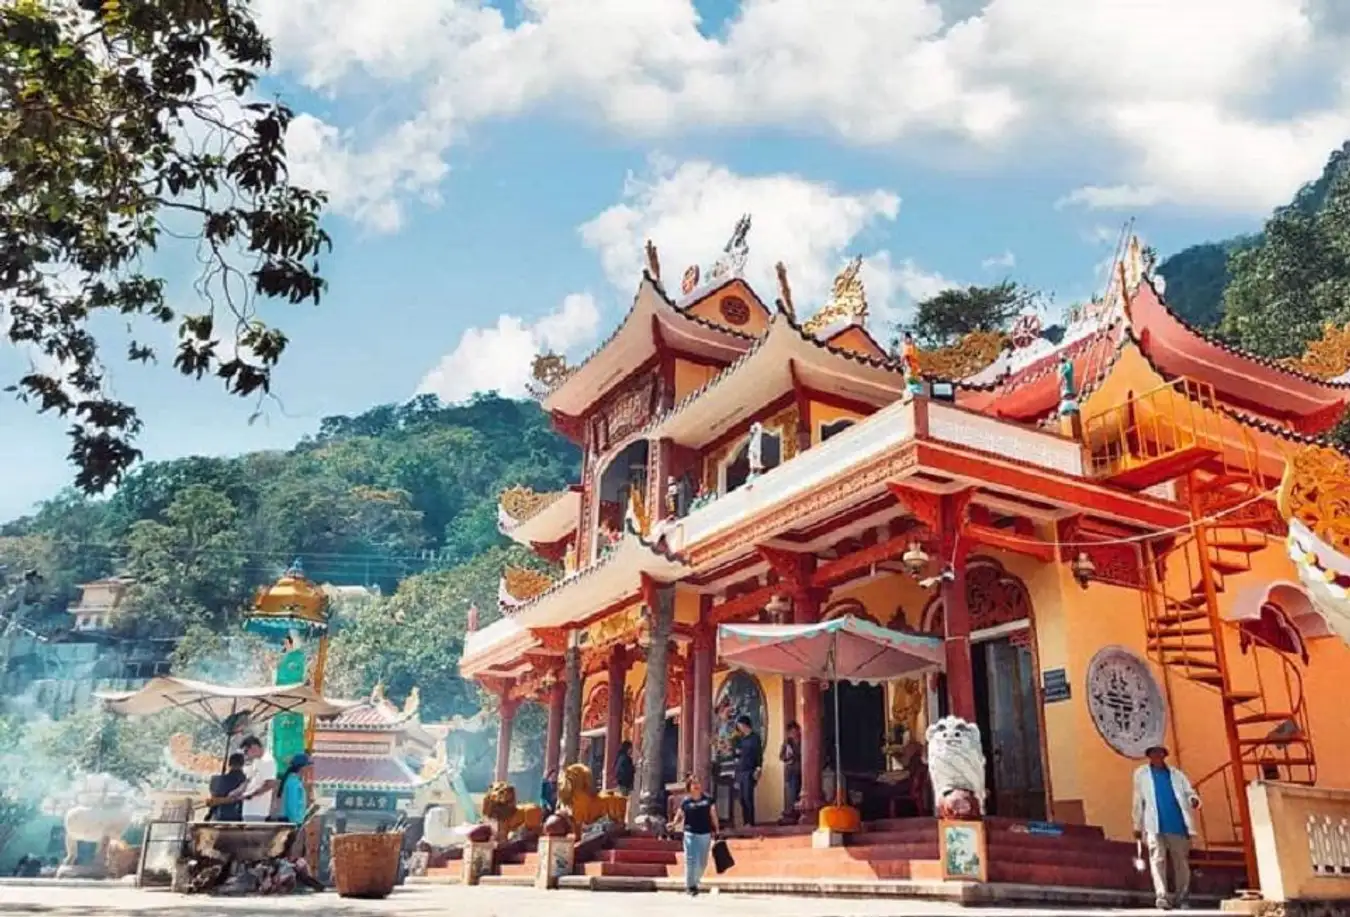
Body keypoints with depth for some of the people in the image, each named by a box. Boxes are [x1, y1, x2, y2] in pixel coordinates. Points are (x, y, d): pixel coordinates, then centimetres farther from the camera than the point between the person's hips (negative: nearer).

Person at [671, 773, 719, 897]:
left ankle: (695, 882, 31)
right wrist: (675, 824, -15)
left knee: (702, 863, 10)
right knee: (690, 860, -4)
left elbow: (713, 816, 9)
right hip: (690, 833, -3)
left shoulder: (708, 800, 4)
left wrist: (716, 829, 6)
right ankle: (690, 886, 7)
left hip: (705, 834, 3)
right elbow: (679, 816, 3)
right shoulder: (685, 801, -1)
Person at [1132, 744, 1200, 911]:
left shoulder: (1176, 774, 16)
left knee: (1181, 862, 6)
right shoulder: (1141, 773, 14)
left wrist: (1194, 800, -18)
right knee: (1157, 860, -13)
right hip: (1154, 825, -2)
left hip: (1177, 824, 2)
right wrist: (1138, 825, 12)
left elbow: (1190, 793, 7)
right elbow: (1139, 801, 13)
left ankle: (1182, 898, 16)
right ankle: (1161, 896, -19)